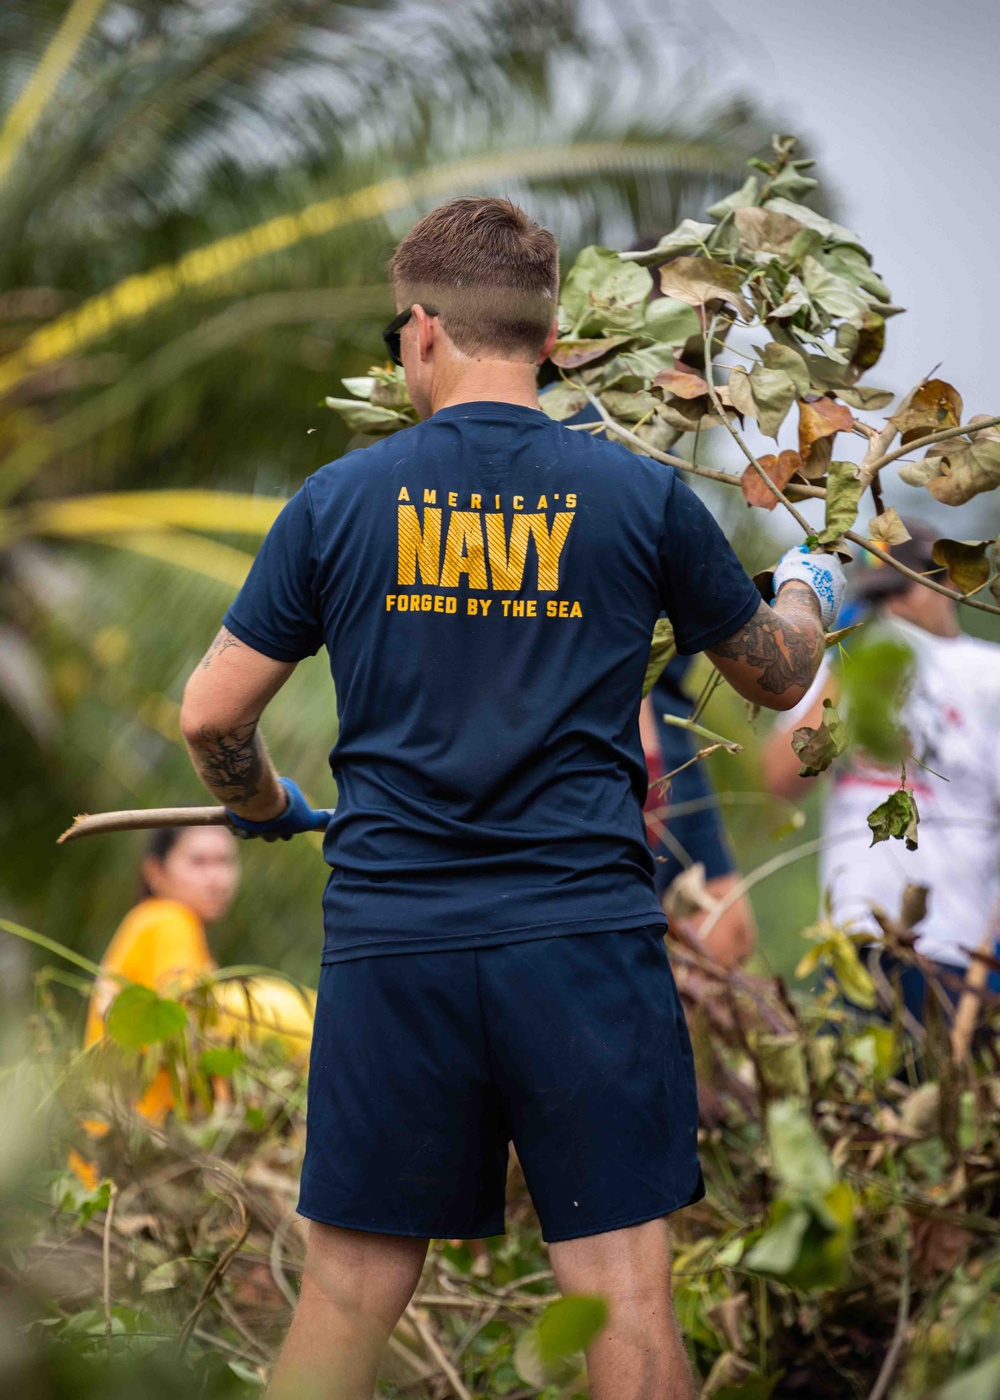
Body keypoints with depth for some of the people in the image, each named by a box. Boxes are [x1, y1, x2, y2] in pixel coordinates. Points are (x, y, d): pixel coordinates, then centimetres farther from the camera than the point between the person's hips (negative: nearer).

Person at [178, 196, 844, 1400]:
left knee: (349, 1289, 9)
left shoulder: (338, 500, 1)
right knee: (623, 1285, 3)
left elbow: (210, 717, 4)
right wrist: (807, 589, 38)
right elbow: (776, 675, 15)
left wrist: (265, 808, 26)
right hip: (585, 938, -1)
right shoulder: (642, 498, 1)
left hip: (390, 940, 1)